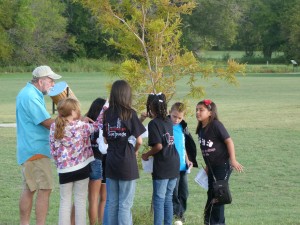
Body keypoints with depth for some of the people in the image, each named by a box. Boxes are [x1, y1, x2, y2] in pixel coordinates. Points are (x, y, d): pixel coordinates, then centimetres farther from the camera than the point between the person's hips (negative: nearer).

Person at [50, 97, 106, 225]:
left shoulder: (54, 127, -2)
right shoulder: (81, 126, -10)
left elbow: (53, 150, 0)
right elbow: (97, 125, 4)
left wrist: (59, 164, 13)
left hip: (64, 170, 2)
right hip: (81, 168, -2)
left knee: (65, 201, 10)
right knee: (80, 201, 6)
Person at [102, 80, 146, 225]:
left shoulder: (107, 114, 2)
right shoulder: (130, 113, -11)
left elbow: (105, 139, 6)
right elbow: (139, 141, -9)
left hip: (111, 164, 4)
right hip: (127, 164, -4)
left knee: (111, 203, 12)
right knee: (125, 205, 1)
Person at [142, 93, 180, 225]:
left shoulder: (154, 123, -11)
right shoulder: (169, 121, 9)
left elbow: (158, 146, -18)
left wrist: (147, 155, -2)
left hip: (161, 167, -7)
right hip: (174, 165, 7)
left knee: (159, 199, -2)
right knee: (168, 199, 12)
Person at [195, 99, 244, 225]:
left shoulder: (216, 125, -15)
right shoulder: (201, 129, 7)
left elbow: (228, 141, -16)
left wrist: (233, 160, -20)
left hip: (222, 165, -8)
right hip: (212, 166, 8)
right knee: (211, 193, 14)